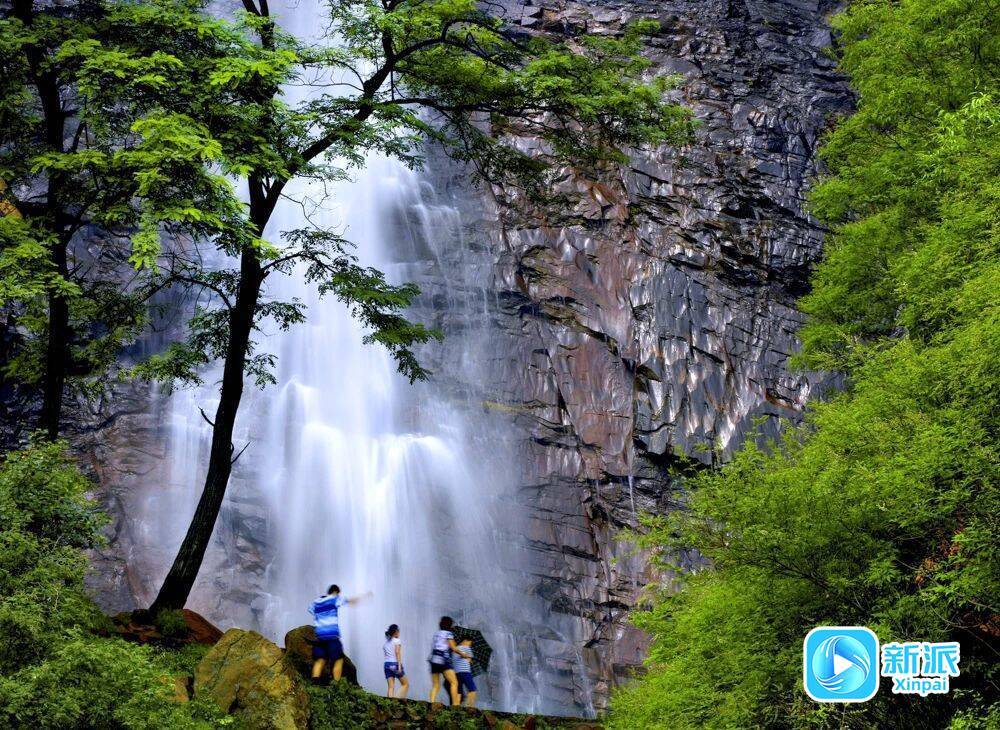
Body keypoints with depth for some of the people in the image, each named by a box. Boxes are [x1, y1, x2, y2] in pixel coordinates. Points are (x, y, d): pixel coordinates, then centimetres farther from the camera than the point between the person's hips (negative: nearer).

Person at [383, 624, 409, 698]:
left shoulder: (386, 642, 17)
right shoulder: (397, 641, 0)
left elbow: (384, 655, 13)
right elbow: (397, 653, -10)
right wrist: (399, 666, -15)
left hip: (387, 664, 6)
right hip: (395, 664, -6)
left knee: (391, 687, 1)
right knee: (405, 684, 6)